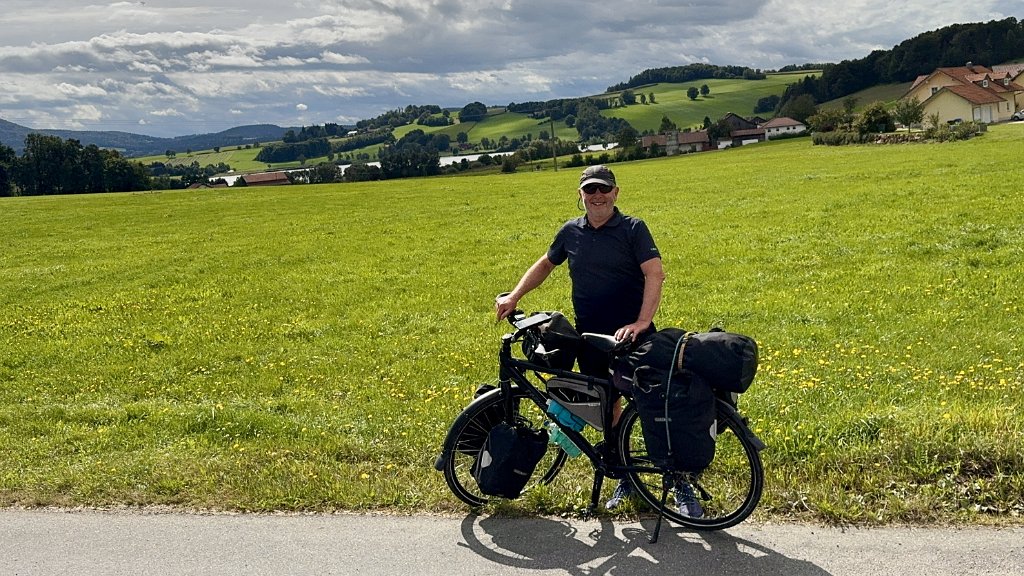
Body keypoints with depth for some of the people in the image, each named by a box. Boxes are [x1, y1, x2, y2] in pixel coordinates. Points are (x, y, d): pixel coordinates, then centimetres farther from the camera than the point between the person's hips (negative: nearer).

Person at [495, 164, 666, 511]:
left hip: (632, 335, -4)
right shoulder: (571, 232, 7)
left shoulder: (633, 229, -6)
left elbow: (655, 274, -16)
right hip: (590, 337, 5)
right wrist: (514, 297, 13)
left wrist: (641, 322, -28)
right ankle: (626, 477, 28)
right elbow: (545, 264, 22)